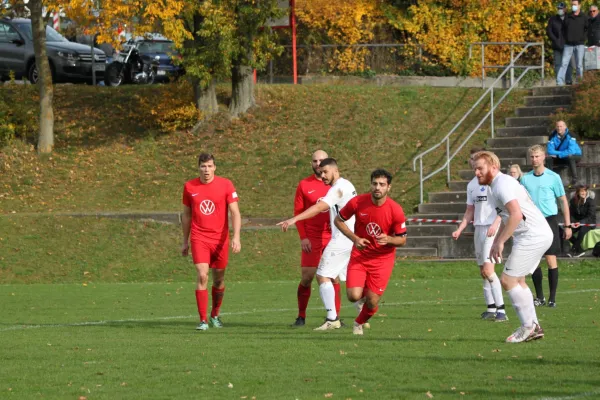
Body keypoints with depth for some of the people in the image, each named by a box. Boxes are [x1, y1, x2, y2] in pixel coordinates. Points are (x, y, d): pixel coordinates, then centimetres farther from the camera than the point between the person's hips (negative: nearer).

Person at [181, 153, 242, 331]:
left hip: (220, 239, 0)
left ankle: (215, 315, 31)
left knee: (219, 279, 8)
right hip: (199, 238, 0)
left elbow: (235, 213, -5)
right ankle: (203, 320, -12)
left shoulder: (225, 185, -3)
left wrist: (236, 237, -17)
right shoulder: (190, 187, 3)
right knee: (202, 276, -15)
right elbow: (186, 215, 14)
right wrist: (185, 241, 15)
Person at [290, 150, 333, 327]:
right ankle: (301, 317, 10)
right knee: (307, 277, -2)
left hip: (332, 238, 0)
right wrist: (303, 237, -6)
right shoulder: (304, 185, 4)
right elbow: (298, 212, 3)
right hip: (312, 239, 0)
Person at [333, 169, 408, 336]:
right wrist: (355, 238, -10)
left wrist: (388, 239, -26)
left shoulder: (396, 210, -15)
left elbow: (402, 240, -4)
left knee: (372, 302, -6)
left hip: (383, 259, -1)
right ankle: (364, 294, 24)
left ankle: (359, 323, 29)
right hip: (359, 256, 1)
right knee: (353, 295, -16)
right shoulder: (357, 202, -12)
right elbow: (338, 220, 4)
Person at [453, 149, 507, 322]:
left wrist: (495, 224, -22)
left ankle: (501, 309, -17)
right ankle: (491, 308, 15)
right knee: (483, 271, 8)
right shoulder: (472, 184, 16)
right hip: (478, 228, 8)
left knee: (488, 269, -17)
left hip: (492, 229, -8)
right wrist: (459, 230, 11)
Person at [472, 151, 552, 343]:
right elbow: (506, 218, 30)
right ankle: (533, 327, 18)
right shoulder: (498, 185, 20)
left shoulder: (502, 185, -14)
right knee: (518, 281, 17)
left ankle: (528, 327, -4)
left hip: (533, 236, -11)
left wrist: (500, 242, -21)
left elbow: (516, 214, -27)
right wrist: (496, 242, 21)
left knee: (508, 280, -8)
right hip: (538, 235, 11)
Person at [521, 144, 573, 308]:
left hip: (549, 220, -3)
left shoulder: (553, 177, -2)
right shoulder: (525, 178, 6)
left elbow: (563, 201, 2)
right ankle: (539, 297, 14)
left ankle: (552, 298, -1)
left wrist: (568, 225, -1)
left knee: (551, 259, -7)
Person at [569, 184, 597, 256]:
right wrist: (572, 222, -21)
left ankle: (573, 250, -26)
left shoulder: (591, 201, -12)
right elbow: (571, 214, 2)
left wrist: (580, 223, -32)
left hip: (589, 223, -4)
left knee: (581, 231, -37)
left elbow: (591, 216, -17)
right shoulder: (573, 201, 0)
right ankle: (580, 250, -14)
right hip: (577, 222, 4)